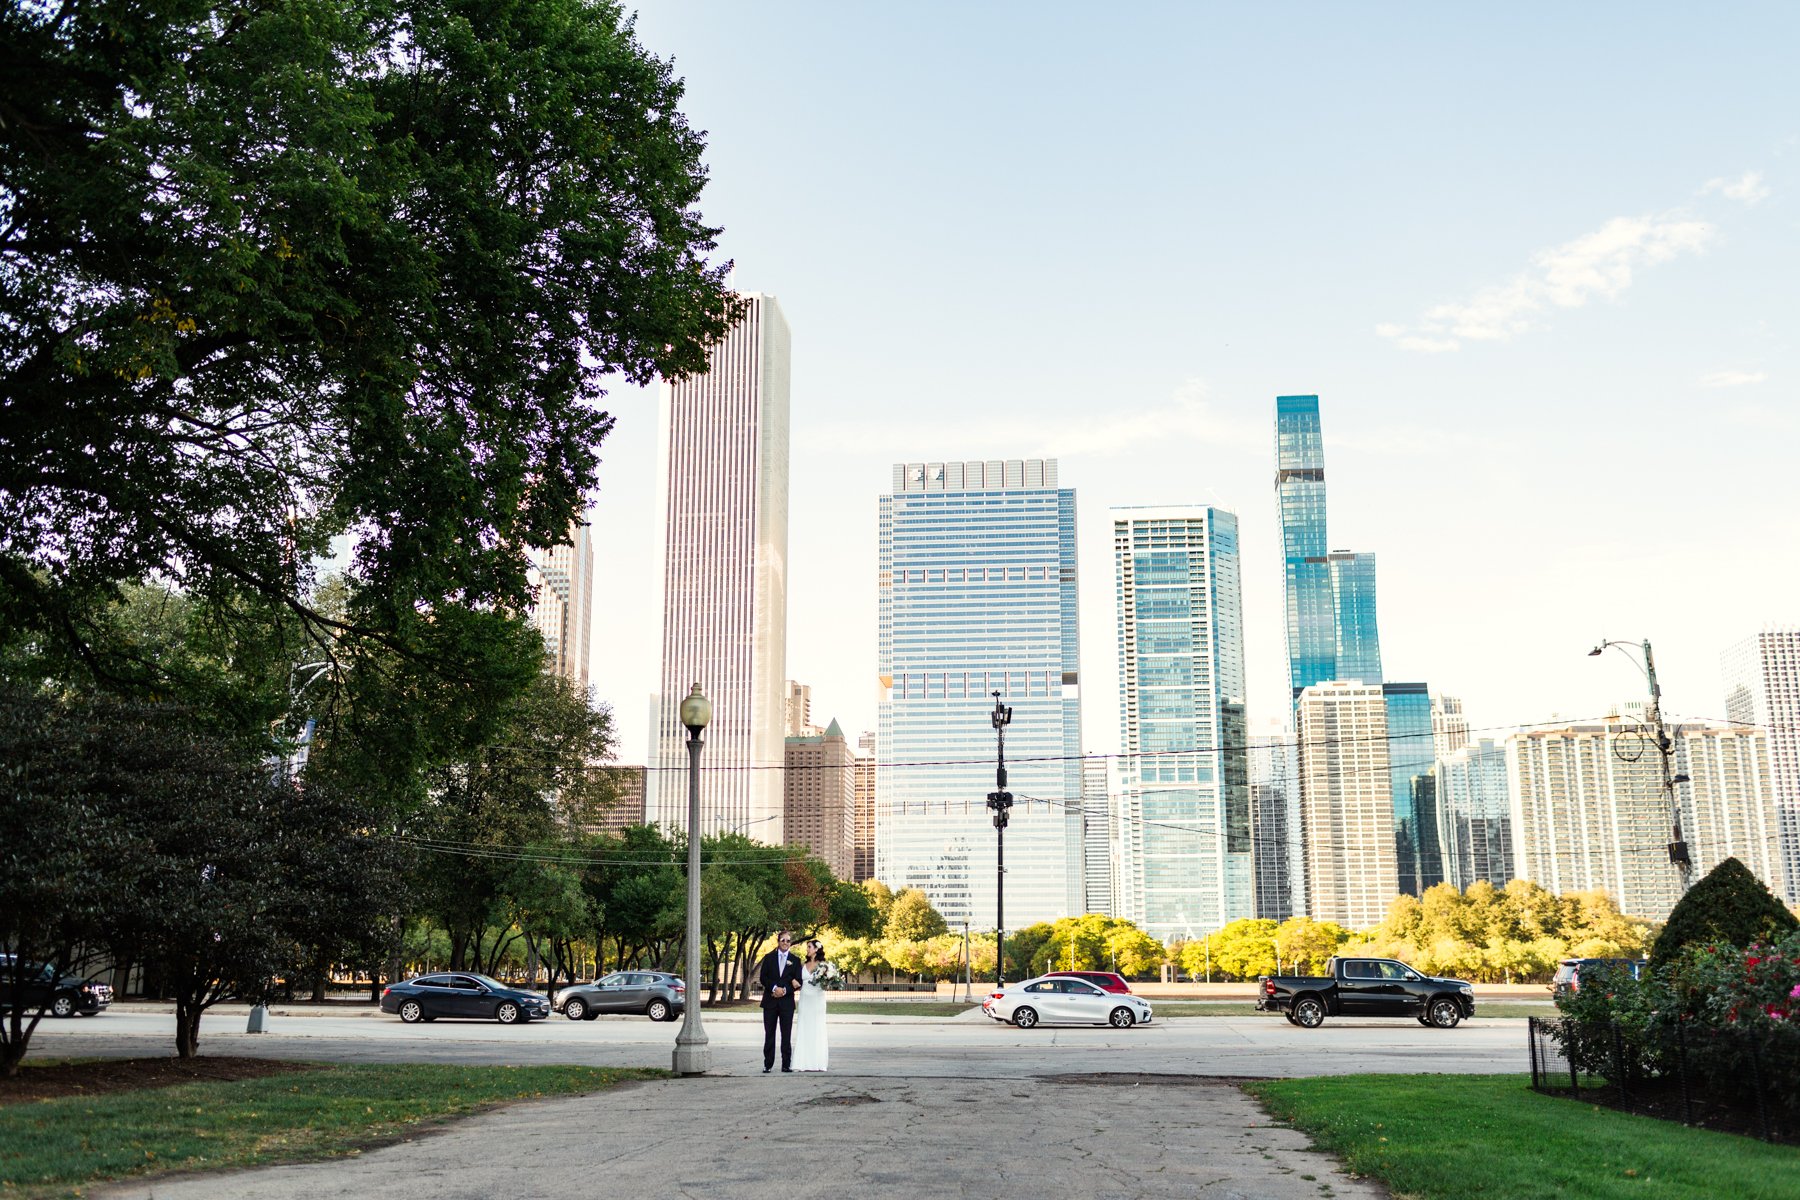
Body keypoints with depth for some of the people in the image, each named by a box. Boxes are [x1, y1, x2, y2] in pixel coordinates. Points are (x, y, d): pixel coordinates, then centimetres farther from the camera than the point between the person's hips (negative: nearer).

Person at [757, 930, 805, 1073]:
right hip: (770, 1001, 0)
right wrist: (774, 988, -14)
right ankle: (768, 1064, 5)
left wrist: (784, 990, -12)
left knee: (787, 1034, 2)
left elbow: (798, 982, 2)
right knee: (769, 1034, 2)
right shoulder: (769, 958, 7)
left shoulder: (795, 960, 6)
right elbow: (762, 977, 0)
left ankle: (786, 1064, 7)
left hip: (787, 1001, 0)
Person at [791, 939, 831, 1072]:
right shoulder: (803, 965, 12)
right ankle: (805, 1063, 2)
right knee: (803, 1030, 0)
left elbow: (827, 983, -1)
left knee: (817, 1030, -3)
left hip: (817, 1000, -4)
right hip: (804, 1000, 4)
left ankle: (817, 1063, 0)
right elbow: (799, 982, 8)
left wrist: (825, 975, -19)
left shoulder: (823, 965, 1)